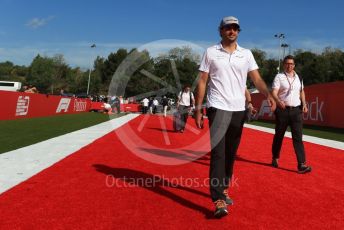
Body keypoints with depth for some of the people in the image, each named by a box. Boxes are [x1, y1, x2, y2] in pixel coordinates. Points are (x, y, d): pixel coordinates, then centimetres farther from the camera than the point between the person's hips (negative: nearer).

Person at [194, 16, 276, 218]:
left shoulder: (246, 54, 10)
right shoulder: (211, 52, 4)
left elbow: (257, 79, 1)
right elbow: (202, 81, 2)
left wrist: (268, 95, -19)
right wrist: (198, 109, -4)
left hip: (239, 110, 4)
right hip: (218, 108, -3)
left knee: (231, 154, 10)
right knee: (218, 153, -11)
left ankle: (223, 190, 26)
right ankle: (219, 200, -11)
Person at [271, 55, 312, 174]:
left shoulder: (298, 77, 14)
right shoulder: (279, 77, -2)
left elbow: (301, 92, 22)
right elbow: (274, 92, -14)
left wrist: (304, 104, 6)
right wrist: (278, 101, -34)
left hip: (296, 110, 3)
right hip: (282, 110, -3)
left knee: (298, 137, -4)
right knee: (279, 135, 8)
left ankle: (301, 165, -7)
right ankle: (275, 158, 26)